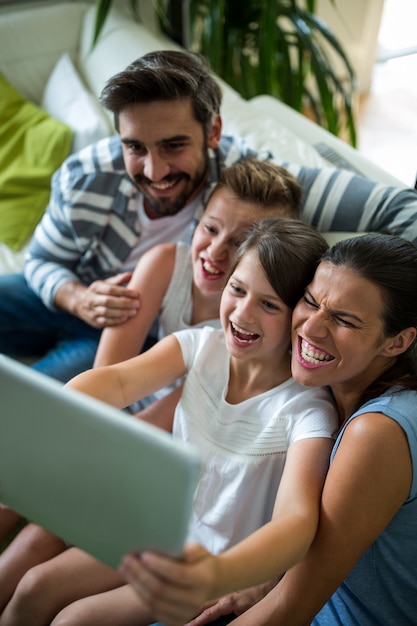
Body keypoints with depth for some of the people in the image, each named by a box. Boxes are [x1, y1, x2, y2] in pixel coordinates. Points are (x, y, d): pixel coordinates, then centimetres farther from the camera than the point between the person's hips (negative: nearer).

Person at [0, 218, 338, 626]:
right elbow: (117, 380, -28)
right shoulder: (201, 345, -12)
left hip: (227, 563, -4)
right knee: (35, 588, 0)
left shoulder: (307, 408, -25)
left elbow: (297, 520, -39)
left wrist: (216, 576, -60)